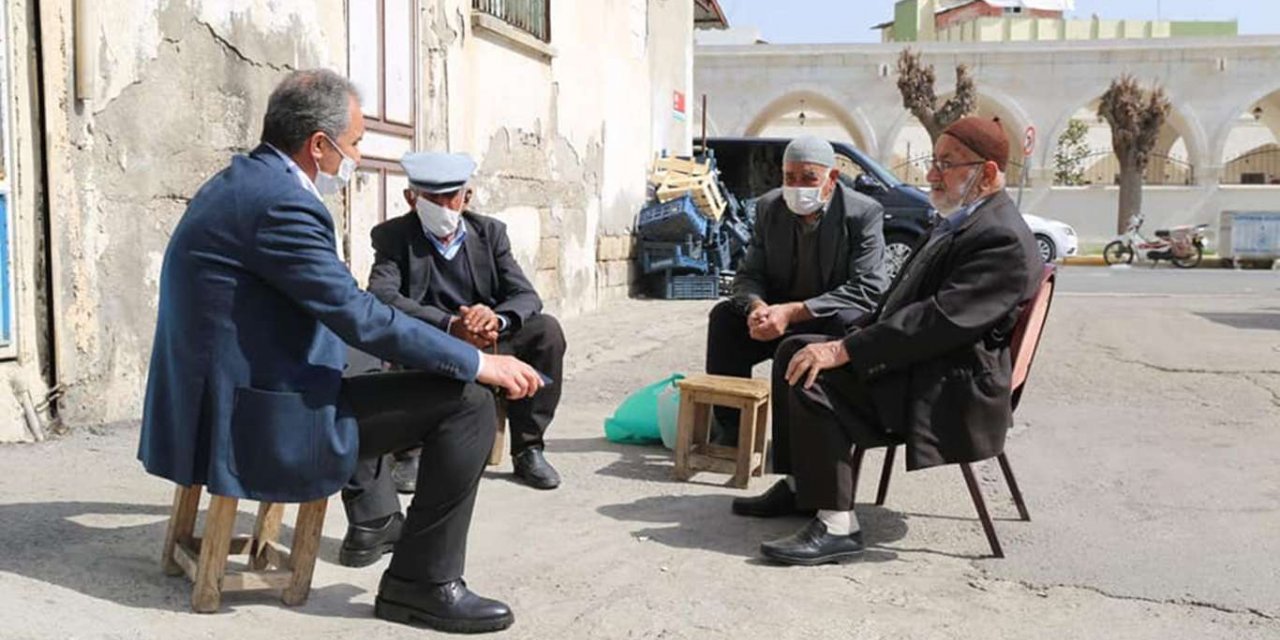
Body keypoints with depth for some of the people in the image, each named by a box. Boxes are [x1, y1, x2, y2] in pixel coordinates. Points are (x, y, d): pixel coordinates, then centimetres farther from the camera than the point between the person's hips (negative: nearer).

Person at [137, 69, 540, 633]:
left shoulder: (240, 181, 11)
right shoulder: (280, 202, -20)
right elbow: (359, 316, -23)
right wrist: (477, 362, -16)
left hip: (223, 402, 11)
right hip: (262, 421, -11)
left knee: (365, 363, 35)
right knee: (466, 400, -11)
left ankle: (373, 519, 42)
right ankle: (422, 582, -2)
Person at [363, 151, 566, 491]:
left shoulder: (490, 231, 6)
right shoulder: (393, 236, -3)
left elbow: (527, 296, -4)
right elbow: (381, 295, -22)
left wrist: (497, 319, -29)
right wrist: (450, 324, -36)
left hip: (488, 345, 3)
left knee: (547, 330, -21)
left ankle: (527, 449, -11)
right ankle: (407, 453, -19)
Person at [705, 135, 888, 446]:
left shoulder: (864, 213, -16)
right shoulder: (769, 207, -1)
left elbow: (867, 289, -25)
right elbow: (748, 274, 1)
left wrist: (794, 312, -34)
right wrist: (756, 306, -26)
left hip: (835, 319, -4)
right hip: (781, 313, 4)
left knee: (849, 322, -36)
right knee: (725, 316, -16)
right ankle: (730, 429, -10)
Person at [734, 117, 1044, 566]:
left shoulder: (1003, 240, -18)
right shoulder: (957, 222, 15)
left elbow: (940, 320, -27)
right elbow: (905, 296, 20)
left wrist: (844, 351, -27)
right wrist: (848, 341, 6)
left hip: (948, 390, -11)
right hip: (914, 366, 11)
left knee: (815, 383, -24)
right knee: (795, 351, 10)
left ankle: (837, 526, -17)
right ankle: (802, 484, 17)